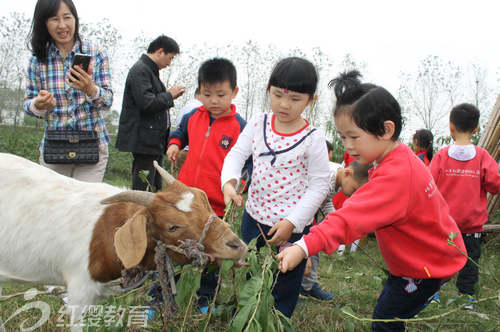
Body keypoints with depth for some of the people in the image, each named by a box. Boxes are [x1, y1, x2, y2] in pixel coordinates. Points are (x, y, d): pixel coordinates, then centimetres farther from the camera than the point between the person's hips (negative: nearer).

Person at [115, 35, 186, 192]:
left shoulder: (150, 70, 20)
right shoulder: (140, 70, -11)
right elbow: (146, 104, -21)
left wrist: (170, 96, 9)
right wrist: (169, 95, -8)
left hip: (154, 140, 10)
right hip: (144, 141, -10)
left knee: (155, 189, 12)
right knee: (143, 190, -9)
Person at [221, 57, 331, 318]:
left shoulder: (312, 139, -16)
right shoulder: (258, 124, -3)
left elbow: (319, 185, -14)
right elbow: (236, 154, -1)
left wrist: (291, 222, -19)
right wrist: (229, 182, -22)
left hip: (293, 226, -5)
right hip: (254, 215, 5)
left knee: (284, 287, 11)